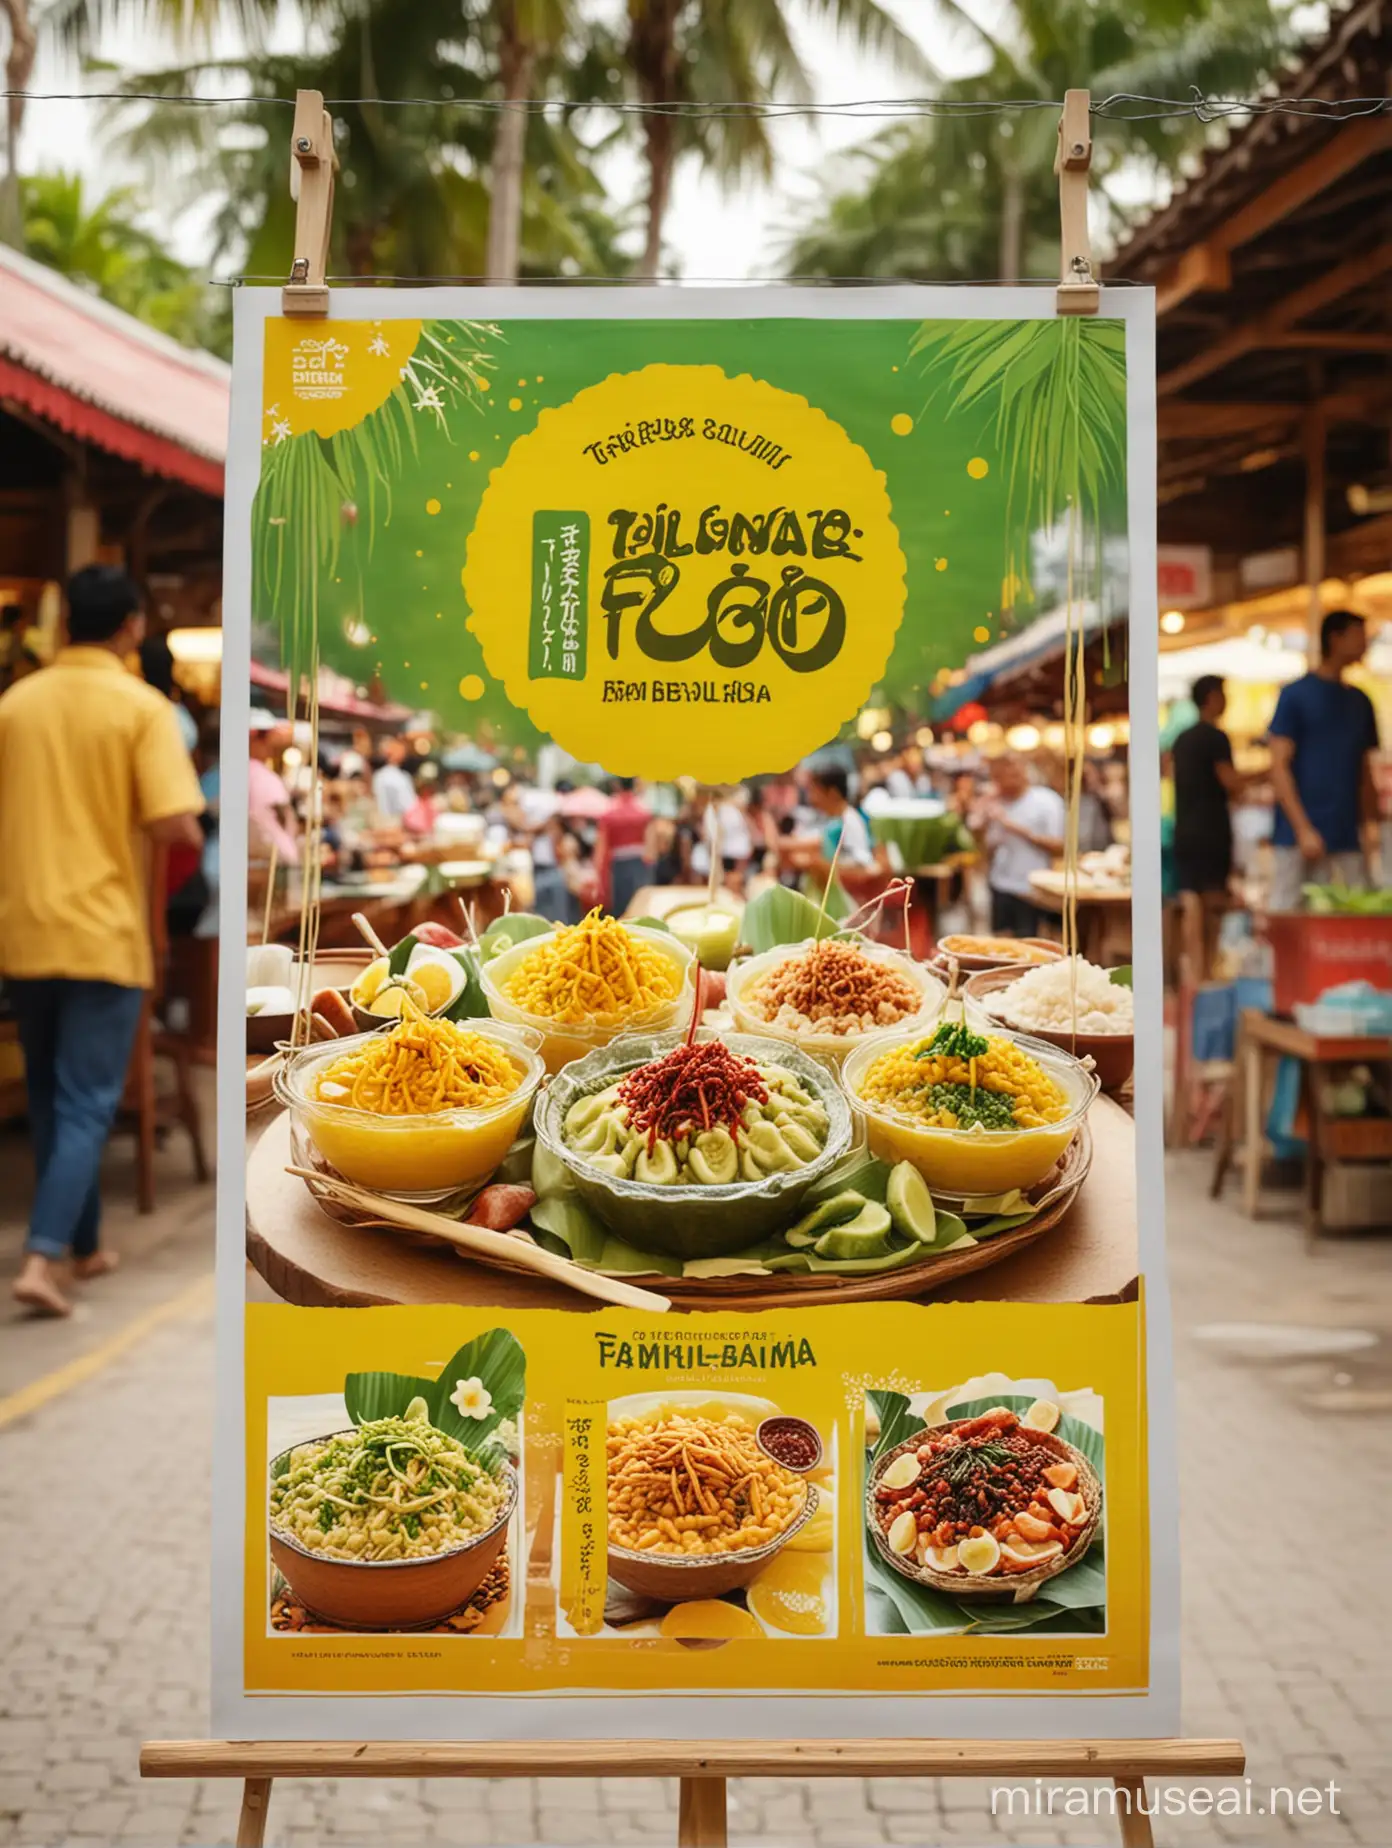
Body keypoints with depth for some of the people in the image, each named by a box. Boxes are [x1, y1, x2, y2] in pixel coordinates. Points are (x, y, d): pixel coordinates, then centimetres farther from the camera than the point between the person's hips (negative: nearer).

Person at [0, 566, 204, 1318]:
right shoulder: (142, 706, -9)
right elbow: (177, 827, -17)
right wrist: (192, 833, 4)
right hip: (101, 933, -5)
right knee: (86, 1105, 0)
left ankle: (83, 1246, 26)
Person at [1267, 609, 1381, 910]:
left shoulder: (1359, 702, 16)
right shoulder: (1295, 695, -1)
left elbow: (1364, 772, 20)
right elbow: (1279, 767, -6)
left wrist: (1370, 826, 8)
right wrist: (1303, 830, -13)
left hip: (1348, 839, 5)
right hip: (1300, 839, -5)